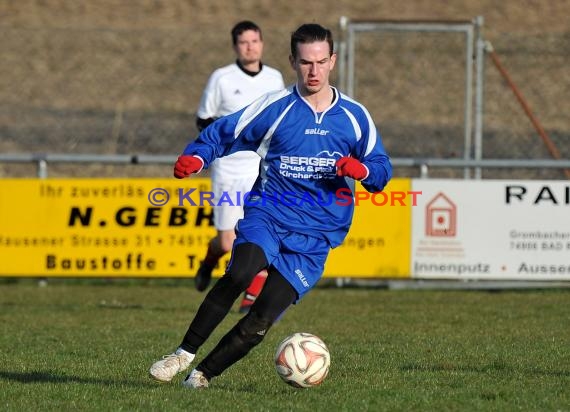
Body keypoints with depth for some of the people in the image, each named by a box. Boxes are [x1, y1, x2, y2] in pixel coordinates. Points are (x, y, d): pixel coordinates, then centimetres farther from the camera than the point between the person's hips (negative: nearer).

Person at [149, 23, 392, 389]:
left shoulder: (355, 117, 7)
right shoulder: (274, 108, 2)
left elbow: (382, 170, 13)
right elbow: (221, 134, 7)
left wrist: (362, 170, -12)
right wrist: (195, 158, -14)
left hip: (314, 235, 2)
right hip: (268, 215, -1)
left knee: (259, 324, -10)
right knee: (240, 274, -33)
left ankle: (203, 376, 7)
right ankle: (185, 354, -24)